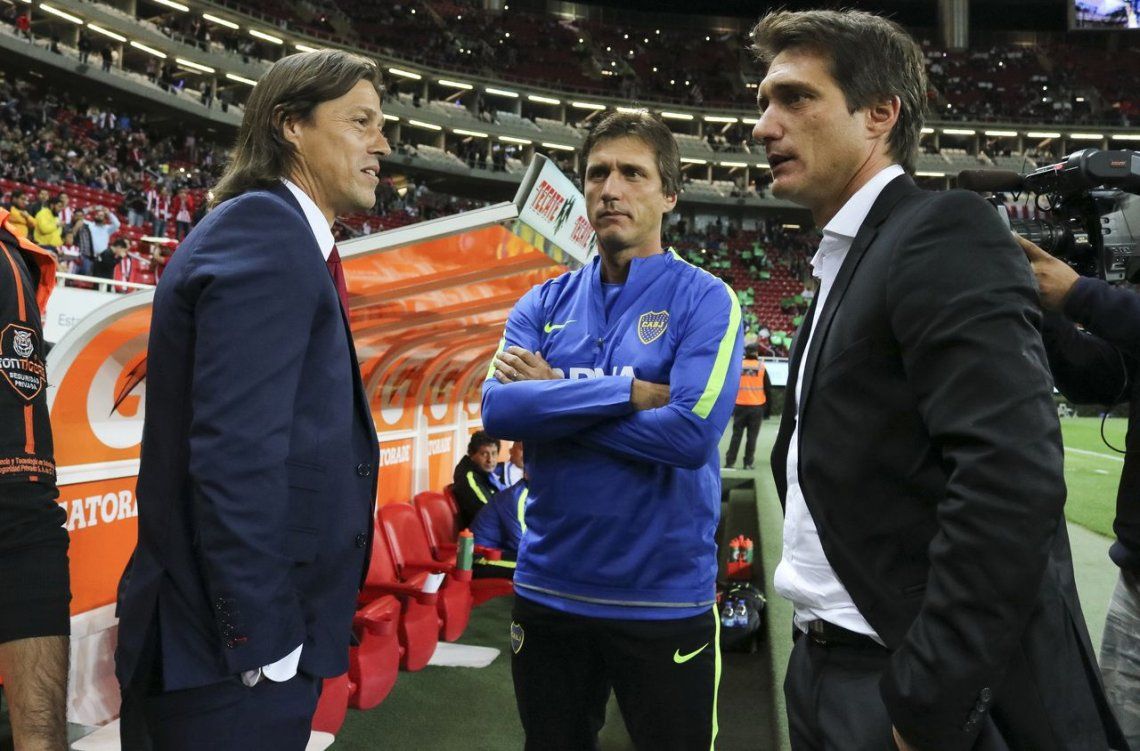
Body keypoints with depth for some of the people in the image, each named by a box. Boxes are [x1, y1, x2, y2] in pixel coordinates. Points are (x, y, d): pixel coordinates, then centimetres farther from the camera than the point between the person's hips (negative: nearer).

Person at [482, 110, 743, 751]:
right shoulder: (543, 304, 5)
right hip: (549, 588, 4)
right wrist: (630, 393, -18)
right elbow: (497, 409, -11)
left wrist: (553, 398, -13)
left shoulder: (706, 300, -7)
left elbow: (692, 432, -22)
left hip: (664, 595, -4)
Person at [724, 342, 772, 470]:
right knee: (752, 436, 5)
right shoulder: (761, 367, 0)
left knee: (736, 435, 8)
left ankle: (730, 462, 6)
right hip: (757, 407, -1)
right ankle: (748, 463, 5)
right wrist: (768, 407, 10)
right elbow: (768, 389, 3)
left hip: (740, 406, 1)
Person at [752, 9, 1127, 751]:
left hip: (926, 688, -8)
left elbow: (1011, 477, -26)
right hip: (829, 672, 8)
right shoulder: (846, 262, 13)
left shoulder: (946, 233, -14)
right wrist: (818, 661, 11)